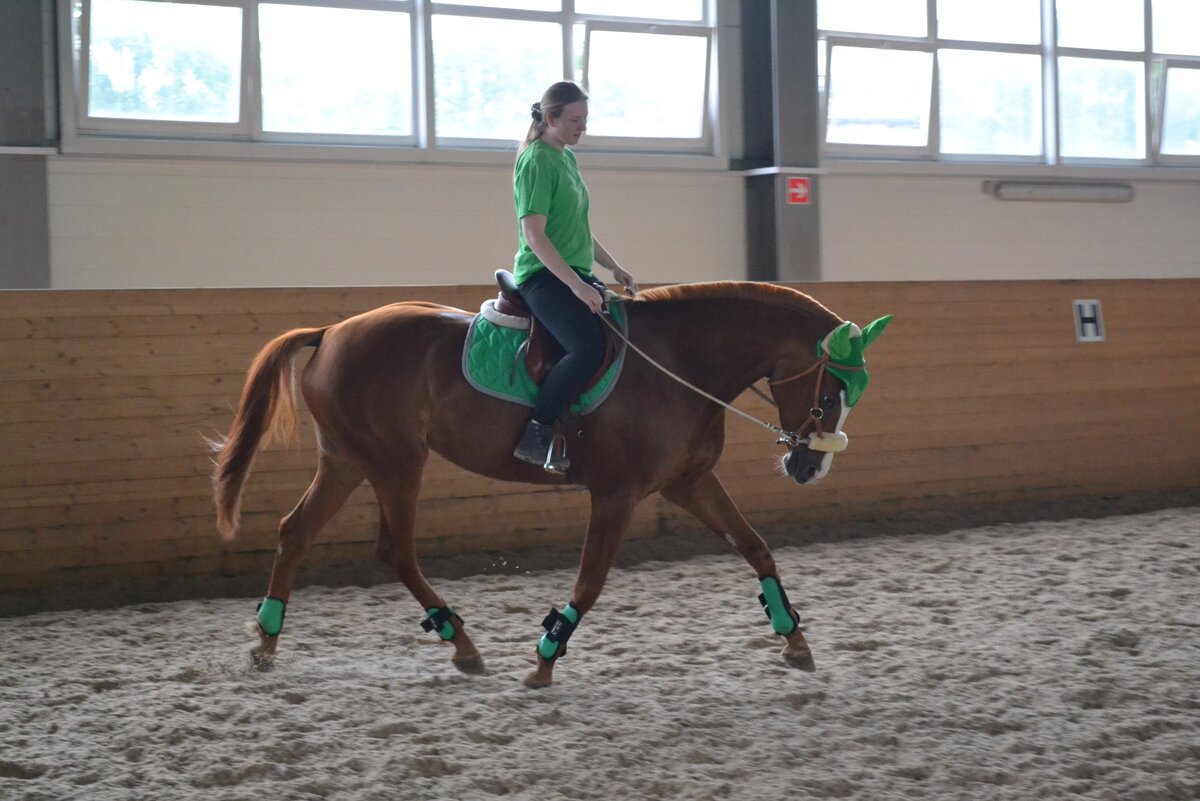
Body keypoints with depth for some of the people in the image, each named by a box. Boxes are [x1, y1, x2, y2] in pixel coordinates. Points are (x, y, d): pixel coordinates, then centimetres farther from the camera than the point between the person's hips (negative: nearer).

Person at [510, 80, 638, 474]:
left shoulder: (568, 158, 16)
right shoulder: (536, 162, -11)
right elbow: (534, 235, -18)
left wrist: (614, 267, 17)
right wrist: (576, 284, -23)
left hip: (576, 276, 10)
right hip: (543, 277, -10)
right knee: (589, 348, -29)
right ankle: (534, 435, -24)